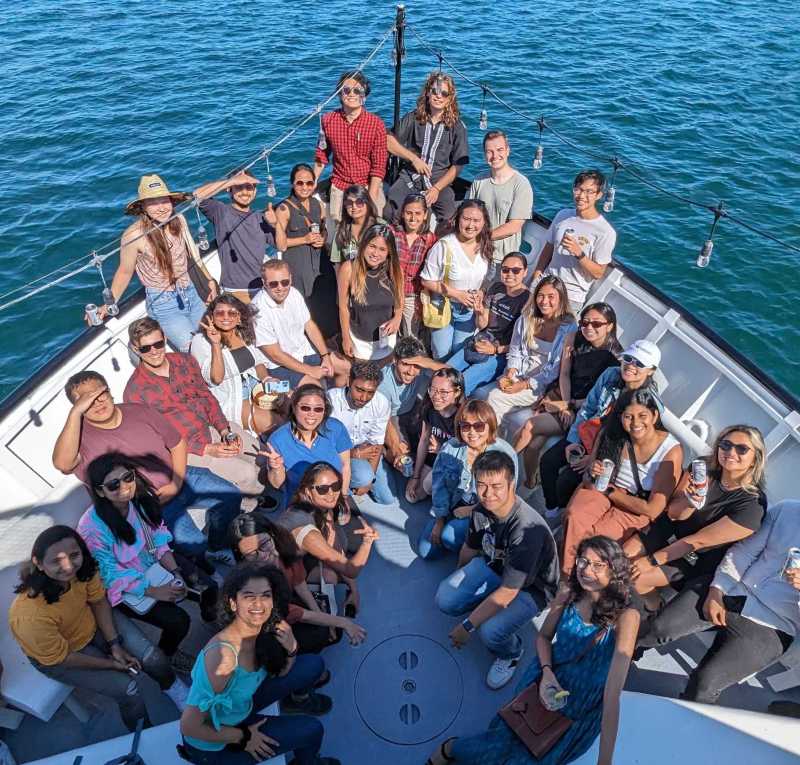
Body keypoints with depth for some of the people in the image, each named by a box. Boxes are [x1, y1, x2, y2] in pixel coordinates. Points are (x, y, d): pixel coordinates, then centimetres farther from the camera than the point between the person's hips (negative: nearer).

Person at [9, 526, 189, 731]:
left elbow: (98, 601, -8)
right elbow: (60, 658, -22)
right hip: (57, 656, -4)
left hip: (92, 623, 4)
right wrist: (110, 664, -12)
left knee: (153, 658, -3)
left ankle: (183, 699, 28)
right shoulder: (31, 616, -39)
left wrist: (114, 644, -12)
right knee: (127, 689, -12)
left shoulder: (83, 567, -28)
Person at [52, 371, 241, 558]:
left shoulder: (140, 411, -4)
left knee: (231, 495, -3)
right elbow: (62, 463, -38)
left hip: (179, 478, 4)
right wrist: (75, 412, -39)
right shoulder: (80, 434, -14)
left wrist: (177, 483, -8)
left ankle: (216, 548, 22)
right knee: (194, 546, -22)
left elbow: (177, 443, 4)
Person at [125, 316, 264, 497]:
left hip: (214, 426, 6)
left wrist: (225, 430, -10)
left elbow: (206, 396, 7)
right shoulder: (135, 391, -13)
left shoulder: (186, 361, 2)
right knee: (247, 474, -19)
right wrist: (207, 449, -20)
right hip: (186, 447, -5)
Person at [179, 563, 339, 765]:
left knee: (313, 665, 1)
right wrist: (244, 737, -19)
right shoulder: (223, 654, -37)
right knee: (311, 729, -11)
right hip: (213, 745, -6)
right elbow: (189, 727, -31)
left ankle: (299, 700, 35)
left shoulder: (268, 630, -16)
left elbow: (281, 672, 2)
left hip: (241, 708, 6)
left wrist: (291, 650, -19)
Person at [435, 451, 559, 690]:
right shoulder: (481, 510, -16)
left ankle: (511, 654, 7)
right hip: (492, 566, 6)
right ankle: (485, 608, 14)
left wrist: (467, 627, -24)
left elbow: (508, 592, -31)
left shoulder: (527, 529, -37)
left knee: (490, 632, -28)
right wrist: (458, 581, 23)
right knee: (445, 600, -15)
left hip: (530, 587, -5)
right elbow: (469, 548, 6)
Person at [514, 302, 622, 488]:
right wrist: (565, 404, -10)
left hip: (584, 410, -4)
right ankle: (529, 484, -1)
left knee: (529, 426, -22)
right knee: (533, 443, -21)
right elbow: (564, 374, 2)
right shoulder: (574, 339, -1)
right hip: (560, 394, 4)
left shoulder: (616, 356, -13)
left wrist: (570, 406, -13)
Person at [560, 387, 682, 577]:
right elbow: (589, 476, 4)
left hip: (638, 508, -2)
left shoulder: (671, 450, -18)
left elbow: (652, 510, -16)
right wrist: (592, 472, -20)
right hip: (604, 489, 3)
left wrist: (609, 492, -13)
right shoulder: (610, 434, -9)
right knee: (574, 517, -29)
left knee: (598, 534, -28)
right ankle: (568, 574, -9)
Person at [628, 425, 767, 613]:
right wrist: (691, 501, -34)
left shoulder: (752, 506, -27)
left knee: (637, 578, -16)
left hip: (697, 557, -4)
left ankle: (655, 607, 17)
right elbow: (673, 513, -11)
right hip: (672, 529, 4)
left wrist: (651, 560, -17)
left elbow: (699, 541, -22)